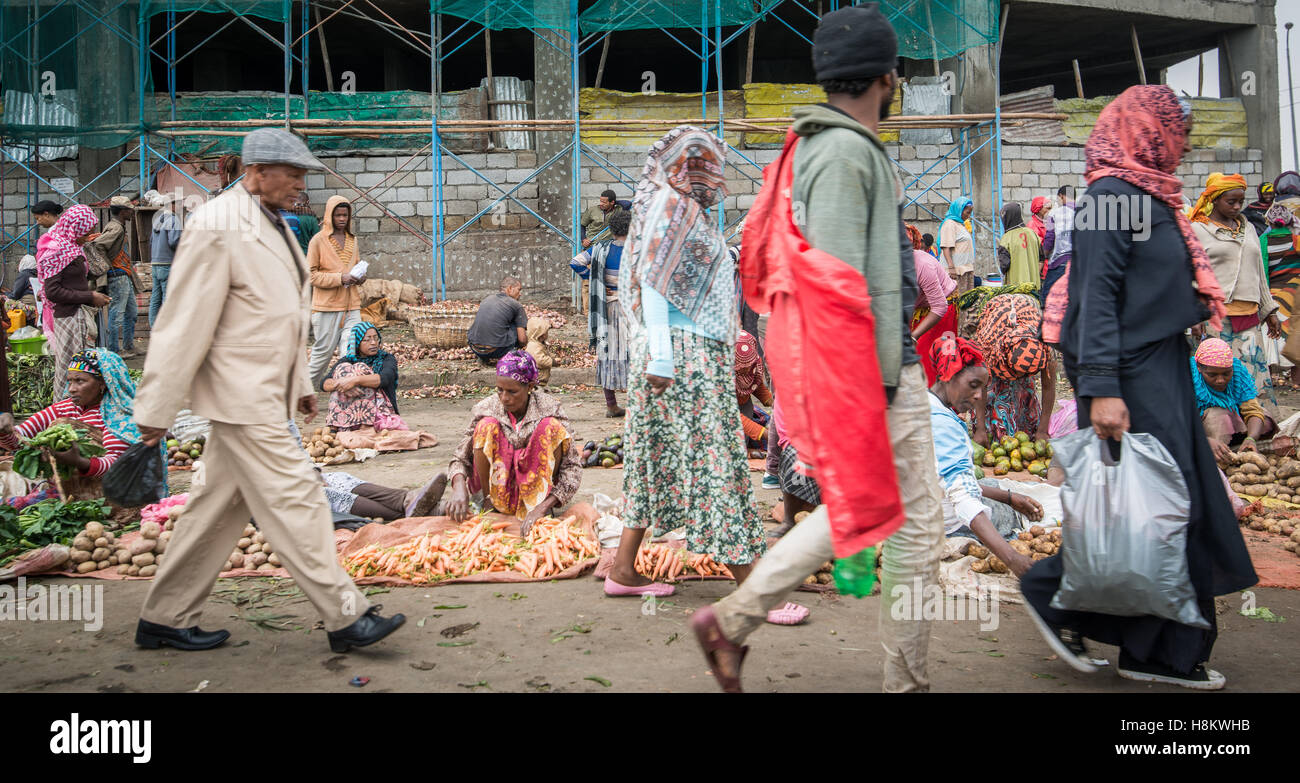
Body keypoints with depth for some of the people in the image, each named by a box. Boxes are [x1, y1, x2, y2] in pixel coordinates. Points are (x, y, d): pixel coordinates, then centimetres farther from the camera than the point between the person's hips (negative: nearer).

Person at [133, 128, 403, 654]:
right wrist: (156, 409, -16)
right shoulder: (217, 225, -15)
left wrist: (301, 383, 22)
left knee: (221, 506, 14)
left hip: (265, 390, 10)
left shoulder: (271, 225, 15)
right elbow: (185, 322, -17)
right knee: (295, 499, -6)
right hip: (241, 393, -10)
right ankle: (345, 618, 3)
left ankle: (164, 620, 26)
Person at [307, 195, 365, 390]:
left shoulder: (352, 240, 14)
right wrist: (340, 278, -18)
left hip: (351, 305, 5)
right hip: (327, 306, -4)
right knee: (324, 350, 2)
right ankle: (306, 388, 20)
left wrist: (359, 277, 3)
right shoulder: (318, 240, -3)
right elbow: (311, 275, -6)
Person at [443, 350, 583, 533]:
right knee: (487, 425, -21)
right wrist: (459, 487, -27)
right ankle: (488, 504, -10)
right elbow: (461, 458, -4)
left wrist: (542, 507, -29)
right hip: (498, 489, 1)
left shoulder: (550, 408, -13)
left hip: (534, 489, -1)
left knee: (552, 427, -23)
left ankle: (541, 506, -15)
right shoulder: (486, 408, -9)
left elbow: (573, 467, -17)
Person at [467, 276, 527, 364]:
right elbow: (522, 340, -1)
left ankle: (484, 358, 19)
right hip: (495, 352, -5)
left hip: (475, 349, 5)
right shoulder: (516, 305, 2)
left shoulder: (486, 300, 18)